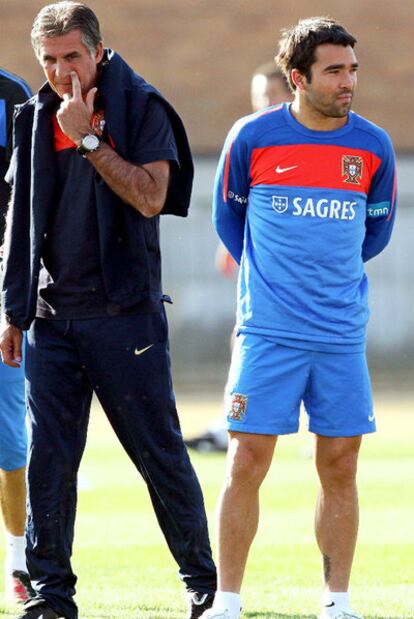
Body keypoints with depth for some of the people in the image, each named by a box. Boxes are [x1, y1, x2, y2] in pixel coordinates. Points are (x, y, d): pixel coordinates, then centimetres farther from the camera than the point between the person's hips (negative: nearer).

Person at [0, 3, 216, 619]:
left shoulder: (140, 108, -4)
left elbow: (150, 197, -18)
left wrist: (87, 137, -18)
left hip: (124, 313, -4)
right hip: (53, 315, 4)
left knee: (159, 452, 1)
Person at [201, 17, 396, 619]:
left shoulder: (374, 147, 2)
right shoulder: (252, 138, -4)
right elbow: (228, 217, 12)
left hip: (342, 336, 2)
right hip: (266, 334, -2)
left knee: (340, 467, 4)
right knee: (247, 463, -4)